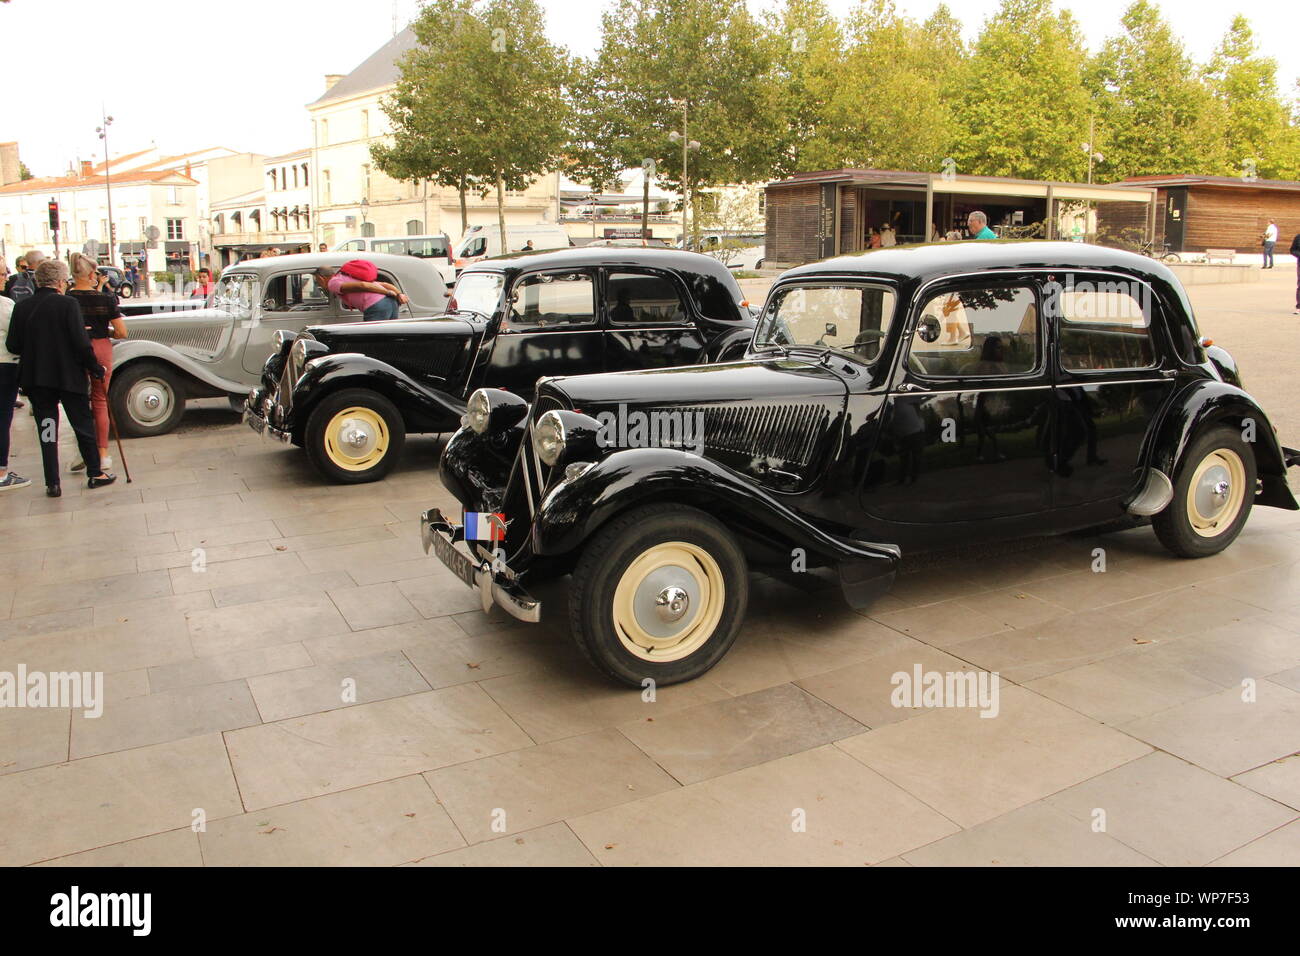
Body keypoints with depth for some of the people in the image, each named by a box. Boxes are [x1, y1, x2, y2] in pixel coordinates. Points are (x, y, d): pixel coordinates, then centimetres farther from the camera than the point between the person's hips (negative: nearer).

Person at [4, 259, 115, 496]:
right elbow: (81, 342, -15)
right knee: (83, 425, 11)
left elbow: (12, 345, 1)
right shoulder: (68, 304, -11)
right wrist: (95, 367, -4)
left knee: (47, 429, 9)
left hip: (35, 379, 3)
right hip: (69, 376, -3)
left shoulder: (22, 307, 0)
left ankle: (52, 483, 9)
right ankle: (95, 474, 19)